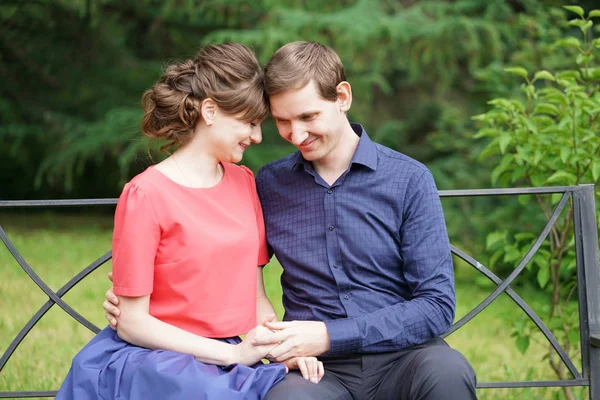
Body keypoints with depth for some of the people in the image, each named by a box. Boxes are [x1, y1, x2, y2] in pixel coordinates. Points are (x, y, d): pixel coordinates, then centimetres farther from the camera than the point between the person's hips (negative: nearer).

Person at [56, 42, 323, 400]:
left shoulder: (244, 181, 11)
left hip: (238, 356, 6)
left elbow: (255, 296, 13)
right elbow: (131, 323, -9)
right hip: (159, 362, -5)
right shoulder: (147, 194, -9)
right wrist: (234, 354, -14)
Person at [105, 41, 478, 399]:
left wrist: (329, 335, -13)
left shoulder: (409, 180, 0)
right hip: (318, 366, 0)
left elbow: (436, 305, -5)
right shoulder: (269, 184, 9)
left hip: (401, 354, 0)